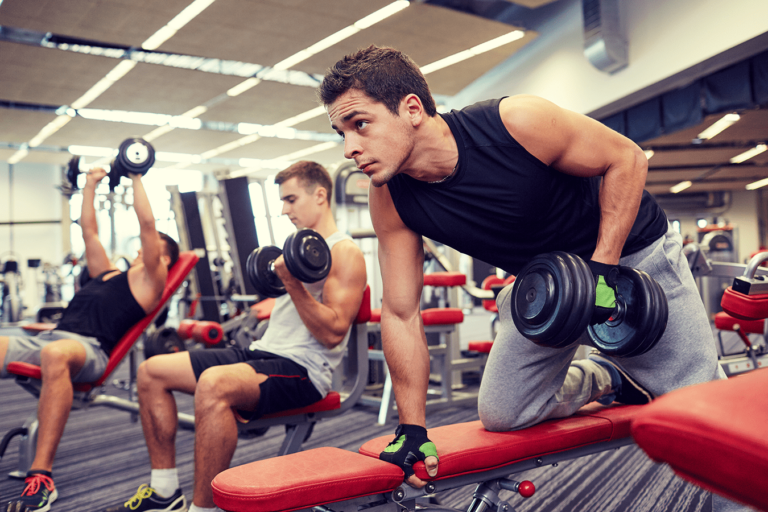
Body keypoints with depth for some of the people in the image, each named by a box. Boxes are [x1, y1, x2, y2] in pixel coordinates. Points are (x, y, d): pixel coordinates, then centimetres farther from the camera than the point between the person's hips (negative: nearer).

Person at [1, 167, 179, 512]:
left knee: (55, 355, -43)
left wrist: (136, 177, 6)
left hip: (90, 349, -8)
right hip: (50, 338, 8)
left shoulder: (150, 280, 10)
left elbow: (147, 223, 1)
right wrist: (91, 185, 40)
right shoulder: (106, 272, 32)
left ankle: (41, 476, -44)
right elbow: (88, 230, 37)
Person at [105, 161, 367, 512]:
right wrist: (274, 279, 19)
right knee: (152, 371, 1)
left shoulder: (344, 253, -8)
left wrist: (293, 284, -24)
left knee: (213, 384, -38)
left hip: (303, 369, -10)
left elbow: (333, 333, -19)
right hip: (263, 352, 10)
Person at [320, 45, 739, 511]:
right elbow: (401, 313, -12)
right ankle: (605, 379, 23)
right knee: (501, 415, 0)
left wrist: (603, 268, -25)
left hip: (631, 253, -3)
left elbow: (627, 159, -18)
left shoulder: (517, 122, -32)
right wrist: (413, 428, -12)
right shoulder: (389, 201, -19)